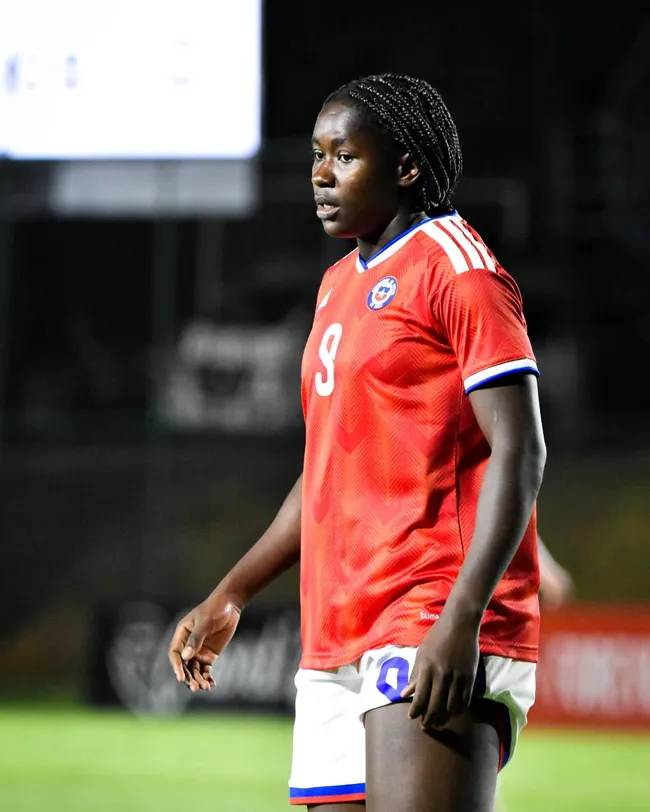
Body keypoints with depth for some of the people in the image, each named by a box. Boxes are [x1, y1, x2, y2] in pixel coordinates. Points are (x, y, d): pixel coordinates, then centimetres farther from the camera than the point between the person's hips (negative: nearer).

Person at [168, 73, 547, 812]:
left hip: (437, 642, -8)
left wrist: (461, 620, -22)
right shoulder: (340, 285, 21)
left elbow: (518, 453, -13)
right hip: (338, 644, 8)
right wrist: (229, 597, 23)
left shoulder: (456, 267, -5)